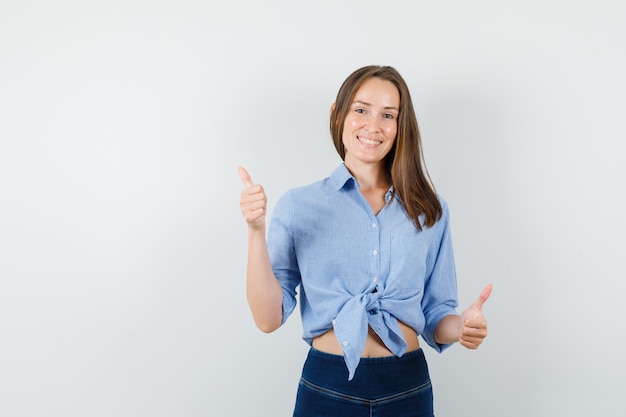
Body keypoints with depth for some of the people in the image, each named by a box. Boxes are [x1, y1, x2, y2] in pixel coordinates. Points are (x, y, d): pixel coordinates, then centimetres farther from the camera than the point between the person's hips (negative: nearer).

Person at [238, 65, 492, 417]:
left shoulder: (431, 210, 1)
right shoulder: (298, 206, -3)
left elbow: (435, 316, 6)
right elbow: (269, 318, -9)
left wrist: (460, 327, -16)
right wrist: (257, 230, -20)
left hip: (408, 388, 2)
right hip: (327, 387, -1)